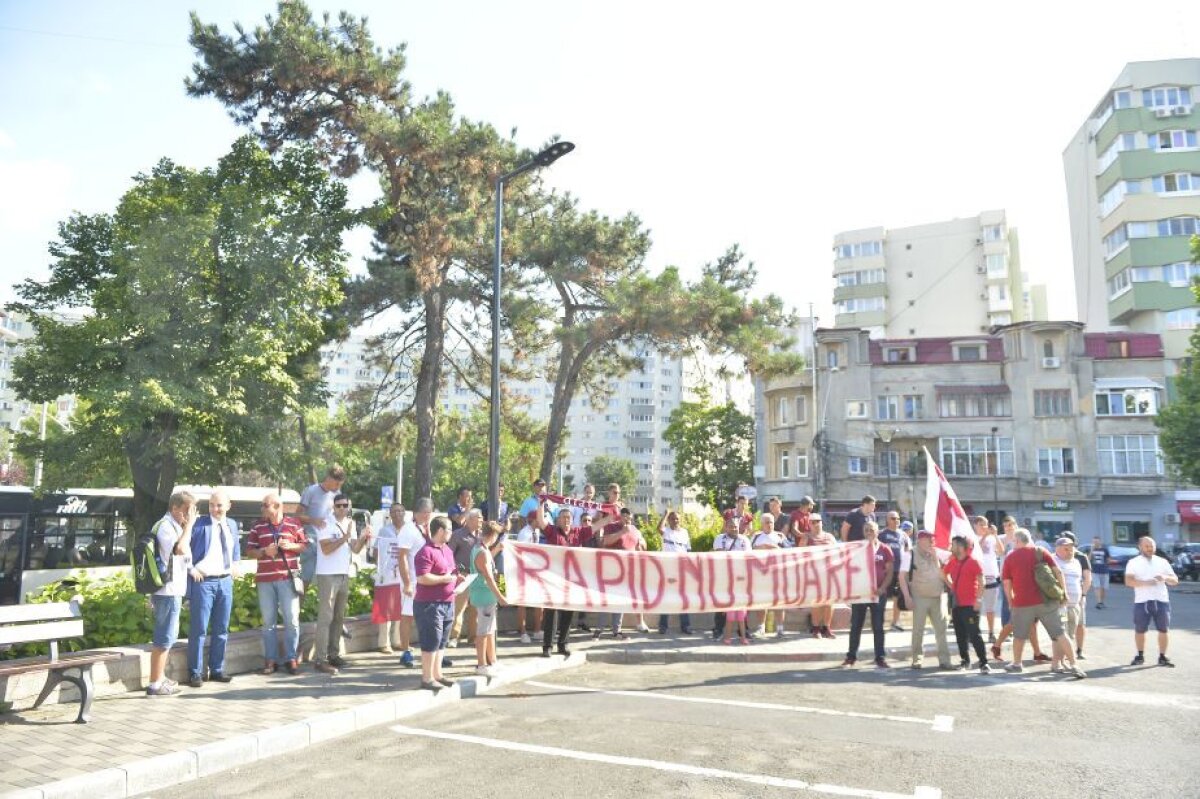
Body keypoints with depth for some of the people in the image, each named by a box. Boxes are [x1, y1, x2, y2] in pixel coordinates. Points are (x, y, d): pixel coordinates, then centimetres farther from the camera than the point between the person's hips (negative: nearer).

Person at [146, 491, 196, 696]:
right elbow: (181, 549, -30)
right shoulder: (165, 526, -14)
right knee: (164, 637, -5)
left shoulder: (173, 525, 16)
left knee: (168, 636, 17)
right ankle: (155, 684, 0)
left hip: (172, 589, 10)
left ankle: (160, 678, 26)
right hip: (168, 590, -10)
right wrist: (189, 524, -24)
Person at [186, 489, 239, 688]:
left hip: (225, 582, 6)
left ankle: (217, 670, 22)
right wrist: (191, 568, -12)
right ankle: (195, 673, 10)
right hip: (203, 582, -5)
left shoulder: (232, 525, 11)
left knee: (221, 630, 12)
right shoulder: (198, 524, -7)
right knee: (198, 630, -1)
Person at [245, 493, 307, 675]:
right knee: (268, 621, 6)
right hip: (265, 579, 2)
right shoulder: (257, 528, 9)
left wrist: (290, 546, -11)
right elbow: (249, 551, 9)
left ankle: (291, 658, 8)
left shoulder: (294, 525, 4)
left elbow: (305, 546, 8)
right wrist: (264, 551, -10)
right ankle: (270, 659, 14)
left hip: (288, 578, -2)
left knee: (292, 619, -1)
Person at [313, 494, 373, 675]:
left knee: (338, 617, 12)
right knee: (325, 617, -8)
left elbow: (355, 550, 6)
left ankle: (333, 655, 21)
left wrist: (363, 538, -11)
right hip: (328, 575, -7)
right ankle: (320, 659, -6)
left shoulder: (351, 524, 11)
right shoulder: (326, 524, -9)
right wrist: (345, 537, -24)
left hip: (345, 575, 7)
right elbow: (326, 549, -19)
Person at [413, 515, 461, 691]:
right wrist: (444, 578, -19)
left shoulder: (447, 550, 15)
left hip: (447, 602, 9)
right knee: (431, 641, -3)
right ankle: (427, 678, 5)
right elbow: (422, 578, -25)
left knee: (441, 641, 15)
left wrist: (457, 577, 9)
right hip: (429, 604, -9)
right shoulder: (426, 552, -16)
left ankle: (437, 674, 24)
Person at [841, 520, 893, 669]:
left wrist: (881, 588, -12)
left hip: (878, 593, -1)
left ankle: (880, 658, 8)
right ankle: (851, 655, 13)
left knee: (878, 626, 3)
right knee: (855, 625, 5)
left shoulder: (884, 550, 2)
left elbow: (890, 572, 0)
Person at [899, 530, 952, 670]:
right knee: (918, 630, 3)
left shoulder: (936, 554, 8)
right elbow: (902, 576, -8)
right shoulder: (911, 554, -6)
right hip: (920, 598, -4)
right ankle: (917, 659, 13)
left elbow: (944, 574, 18)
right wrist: (907, 596, -14)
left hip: (938, 597, 4)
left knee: (941, 629, 5)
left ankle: (944, 659, 11)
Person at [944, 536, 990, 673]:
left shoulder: (973, 562, -10)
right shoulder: (952, 562, 10)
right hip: (956, 604, 7)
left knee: (974, 635, -9)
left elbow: (981, 582, -14)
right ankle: (965, 661, 22)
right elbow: (943, 573, 27)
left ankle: (983, 663, -5)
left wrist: (979, 599, -21)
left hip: (970, 605, -7)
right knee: (960, 635, 11)